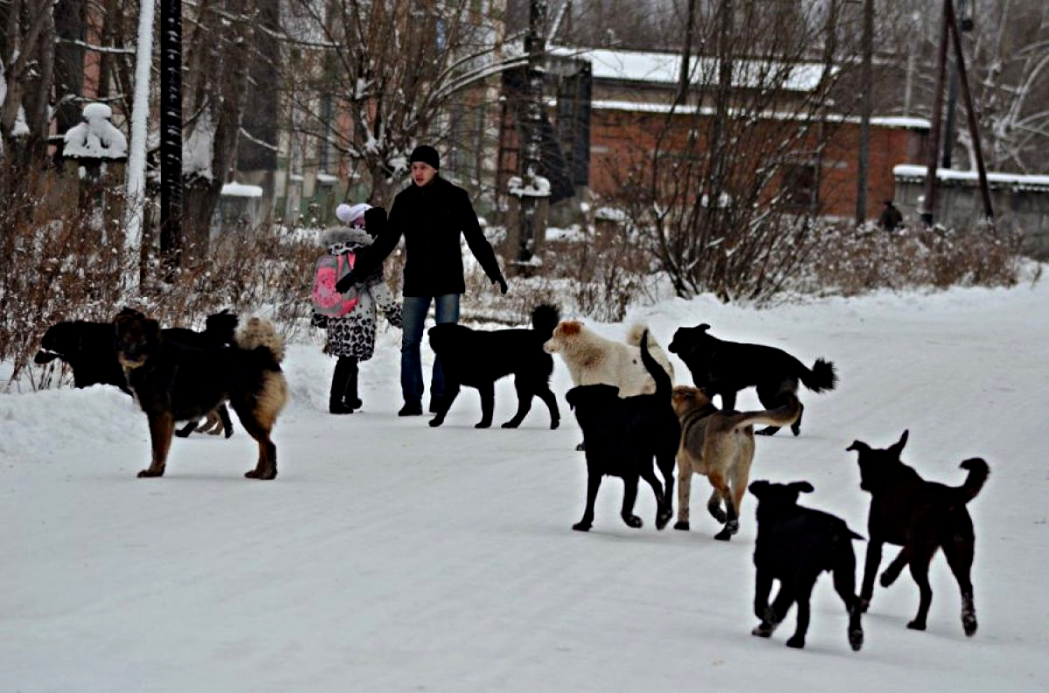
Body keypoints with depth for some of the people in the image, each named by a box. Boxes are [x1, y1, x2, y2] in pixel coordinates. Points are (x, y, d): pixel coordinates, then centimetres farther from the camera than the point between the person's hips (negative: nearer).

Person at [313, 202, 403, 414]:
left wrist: (320, 316, 24)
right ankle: (337, 401, -6)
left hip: (336, 314, 7)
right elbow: (378, 287, -11)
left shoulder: (335, 248, 11)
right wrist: (395, 313, -2)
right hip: (358, 315, -7)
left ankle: (351, 398, 28)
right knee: (349, 357, -3)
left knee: (348, 356, 18)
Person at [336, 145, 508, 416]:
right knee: (410, 343, 0)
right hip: (415, 282, 2)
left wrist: (494, 272, -5)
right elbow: (385, 242, 10)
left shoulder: (455, 198, -1)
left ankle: (440, 399, 3)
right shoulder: (404, 200, 5)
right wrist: (357, 272, 6)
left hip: (448, 281, -2)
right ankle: (412, 401, 4)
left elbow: (476, 239, 3)